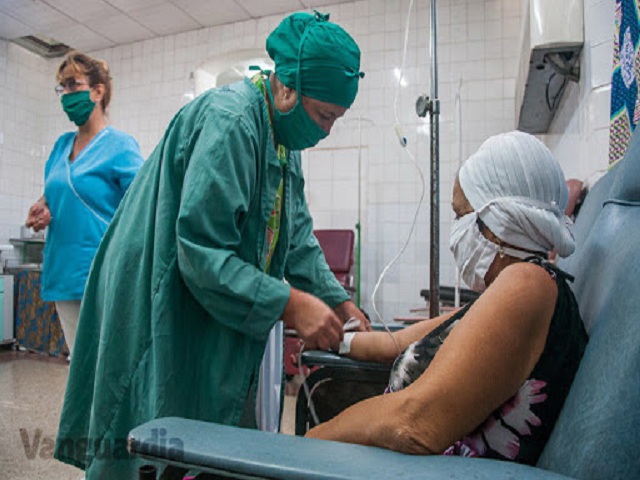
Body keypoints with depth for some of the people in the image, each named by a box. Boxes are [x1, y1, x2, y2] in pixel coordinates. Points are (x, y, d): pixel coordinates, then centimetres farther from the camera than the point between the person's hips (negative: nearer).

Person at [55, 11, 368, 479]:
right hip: (166, 317, -9)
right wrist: (289, 304, -27)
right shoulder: (228, 123, -22)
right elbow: (201, 252, -26)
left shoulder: (283, 137, 9)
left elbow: (298, 238, 11)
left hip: (220, 331, 9)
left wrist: (338, 300, 2)